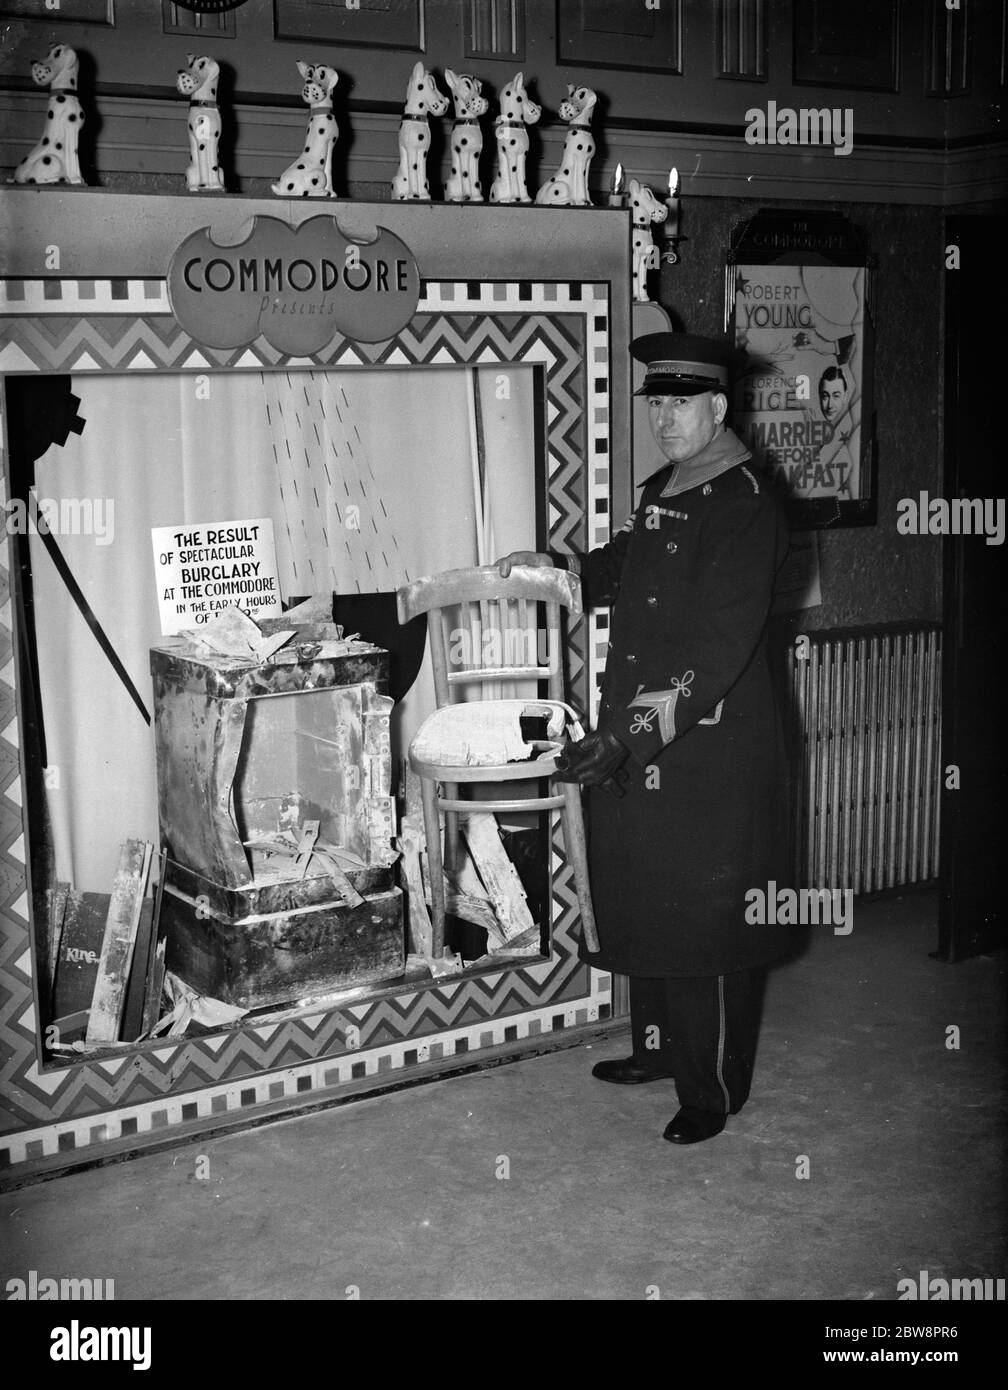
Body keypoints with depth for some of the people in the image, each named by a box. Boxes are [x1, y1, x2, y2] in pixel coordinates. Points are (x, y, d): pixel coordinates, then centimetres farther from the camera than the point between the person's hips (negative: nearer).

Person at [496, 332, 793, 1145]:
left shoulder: (745, 508, -17)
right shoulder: (662, 491, 10)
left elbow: (720, 651, -25)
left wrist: (632, 734, -31)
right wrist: (558, 567, 14)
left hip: (710, 753, -8)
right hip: (638, 741, 9)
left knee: (703, 920, 1)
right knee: (642, 902, 18)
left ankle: (713, 1091, 16)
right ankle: (660, 1046, 36)